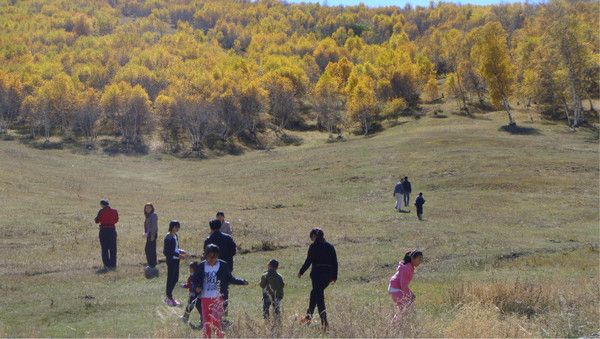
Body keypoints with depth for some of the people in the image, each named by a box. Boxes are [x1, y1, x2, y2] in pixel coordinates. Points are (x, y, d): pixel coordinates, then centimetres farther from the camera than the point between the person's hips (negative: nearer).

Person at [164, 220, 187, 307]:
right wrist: (178, 255, -23)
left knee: (175, 278, 15)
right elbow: (166, 251, -20)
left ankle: (169, 296, 26)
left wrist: (181, 251, 4)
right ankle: (169, 298, 10)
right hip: (171, 260, -9)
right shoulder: (169, 238, -17)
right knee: (171, 279, -1)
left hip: (176, 260, 9)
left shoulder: (175, 236, 11)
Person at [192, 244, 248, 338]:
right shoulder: (202, 266, 1)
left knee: (216, 320, -13)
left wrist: (242, 281, -5)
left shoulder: (223, 265, -2)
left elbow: (230, 278, 6)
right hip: (205, 298, 2)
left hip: (218, 298, -2)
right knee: (206, 321, 7)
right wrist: (196, 287, -10)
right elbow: (194, 279, 10)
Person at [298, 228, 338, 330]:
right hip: (328, 274, 6)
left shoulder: (313, 247, -6)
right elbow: (335, 263, 9)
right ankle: (309, 316, 32)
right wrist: (334, 277, 14)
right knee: (315, 293, 24)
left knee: (318, 296, -3)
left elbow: (308, 261, -8)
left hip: (317, 273, -6)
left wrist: (301, 272, 4)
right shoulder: (330, 247, 9)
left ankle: (324, 320, -15)